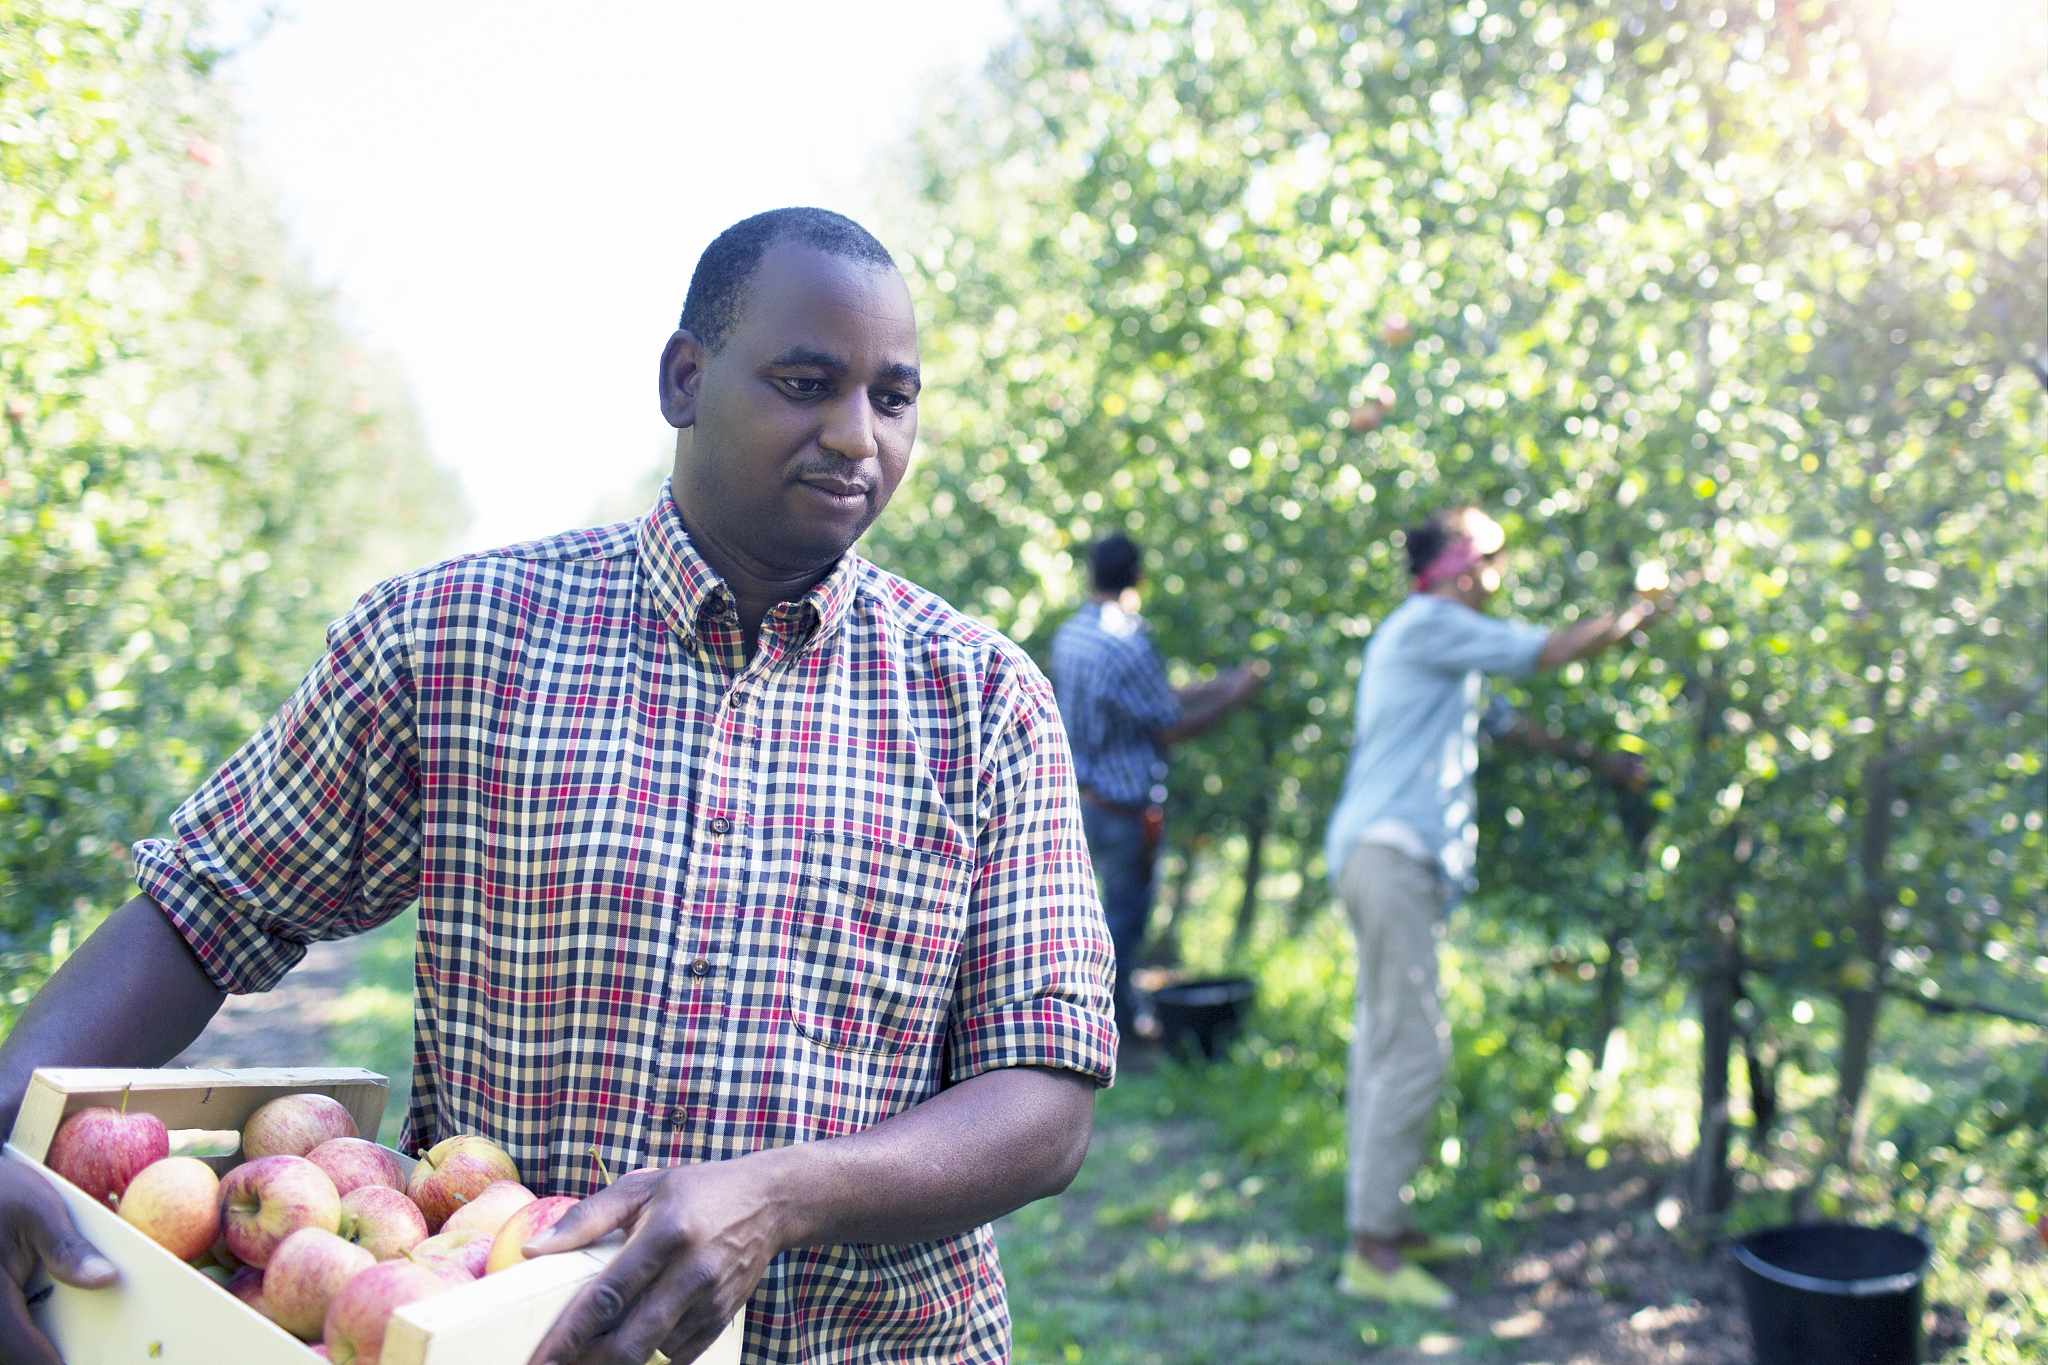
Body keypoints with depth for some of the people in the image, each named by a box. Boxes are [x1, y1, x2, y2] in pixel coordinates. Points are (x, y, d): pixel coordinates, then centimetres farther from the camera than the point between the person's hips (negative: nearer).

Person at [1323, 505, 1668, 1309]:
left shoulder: (1443, 645, 24)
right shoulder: (1427, 625, -7)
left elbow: (1504, 722, 34)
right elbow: (1552, 653, -7)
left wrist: (1593, 759, 36)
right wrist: (1640, 615, 6)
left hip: (1399, 859, 11)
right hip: (1387, 851, -11)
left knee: (1385, 1046, 12)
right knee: (1413, 1052, -11)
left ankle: (1380, 1225, 20)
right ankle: (1371, 1252, -8)